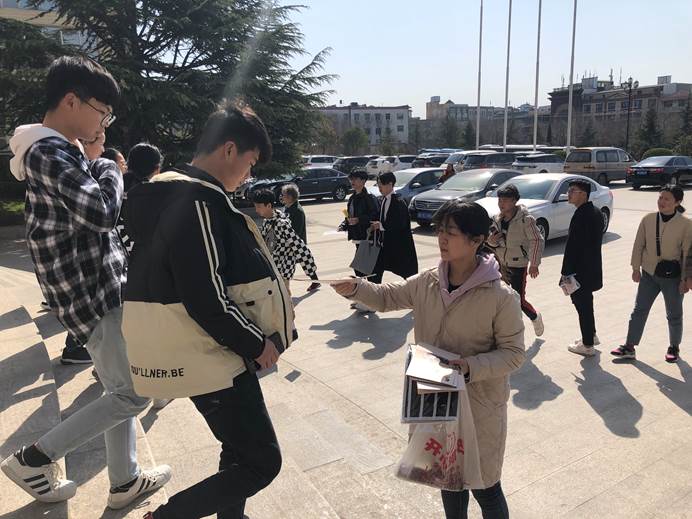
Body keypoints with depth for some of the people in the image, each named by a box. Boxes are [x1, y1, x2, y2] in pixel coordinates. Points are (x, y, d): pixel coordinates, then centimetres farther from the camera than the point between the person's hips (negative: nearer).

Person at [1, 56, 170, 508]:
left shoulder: (61, 149, 16)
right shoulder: (50, 152, -17)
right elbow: (103, 213, -27)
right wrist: (108, 168, -11)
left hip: (101, 287, 10)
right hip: (91, 294, -10)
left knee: (122, 389, 17)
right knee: (132, 394, -1)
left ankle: (125, 482, 30)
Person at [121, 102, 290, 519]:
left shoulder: (173, 194, 10)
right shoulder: (199, 202, -22)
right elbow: (207, 300, -27)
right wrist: (256, 344, -13)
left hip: (204, 350, 10)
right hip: (210, 358, -10)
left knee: (241, 449, 23)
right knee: (262, 462, 3)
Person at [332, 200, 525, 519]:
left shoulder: (501, 296, -20)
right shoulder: (426, 283, -5)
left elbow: (513, 353, -13)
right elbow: (387, 297, 7)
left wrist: (471, 366, -28)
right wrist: (354, 289, -11)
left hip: (480, 407, -5)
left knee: (484, 486, 15)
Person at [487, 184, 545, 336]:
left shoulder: (525, 219, -15)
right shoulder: (497, 219, 3)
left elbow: (537, 241, -12)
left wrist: (534, 264, -13)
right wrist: (491, 241, -12)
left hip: (518, 266, -5)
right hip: (500, 264, 5)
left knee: (519, 301, -1)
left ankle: (535, 318, 32)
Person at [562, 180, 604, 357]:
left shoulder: (581, 216, -23)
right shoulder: (596, 212, 8)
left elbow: (572, 247, -23)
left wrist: (566, 273, -18)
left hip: (580, 271, -10)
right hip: (592, 268, 10)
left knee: (582, 305, 3)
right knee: (586, 304, 23)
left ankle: (588, 345, 14)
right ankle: (591, 335, 38)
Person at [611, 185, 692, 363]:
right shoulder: (648, 220, -3)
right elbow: (639, 245, 5)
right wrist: (636, 268, 4)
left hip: (672, 276, -3)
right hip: (649, 274, 3)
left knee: (674, 314, 12)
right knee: (639, 310, 5)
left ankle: (674, 347, 33)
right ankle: (629, 347, 12)